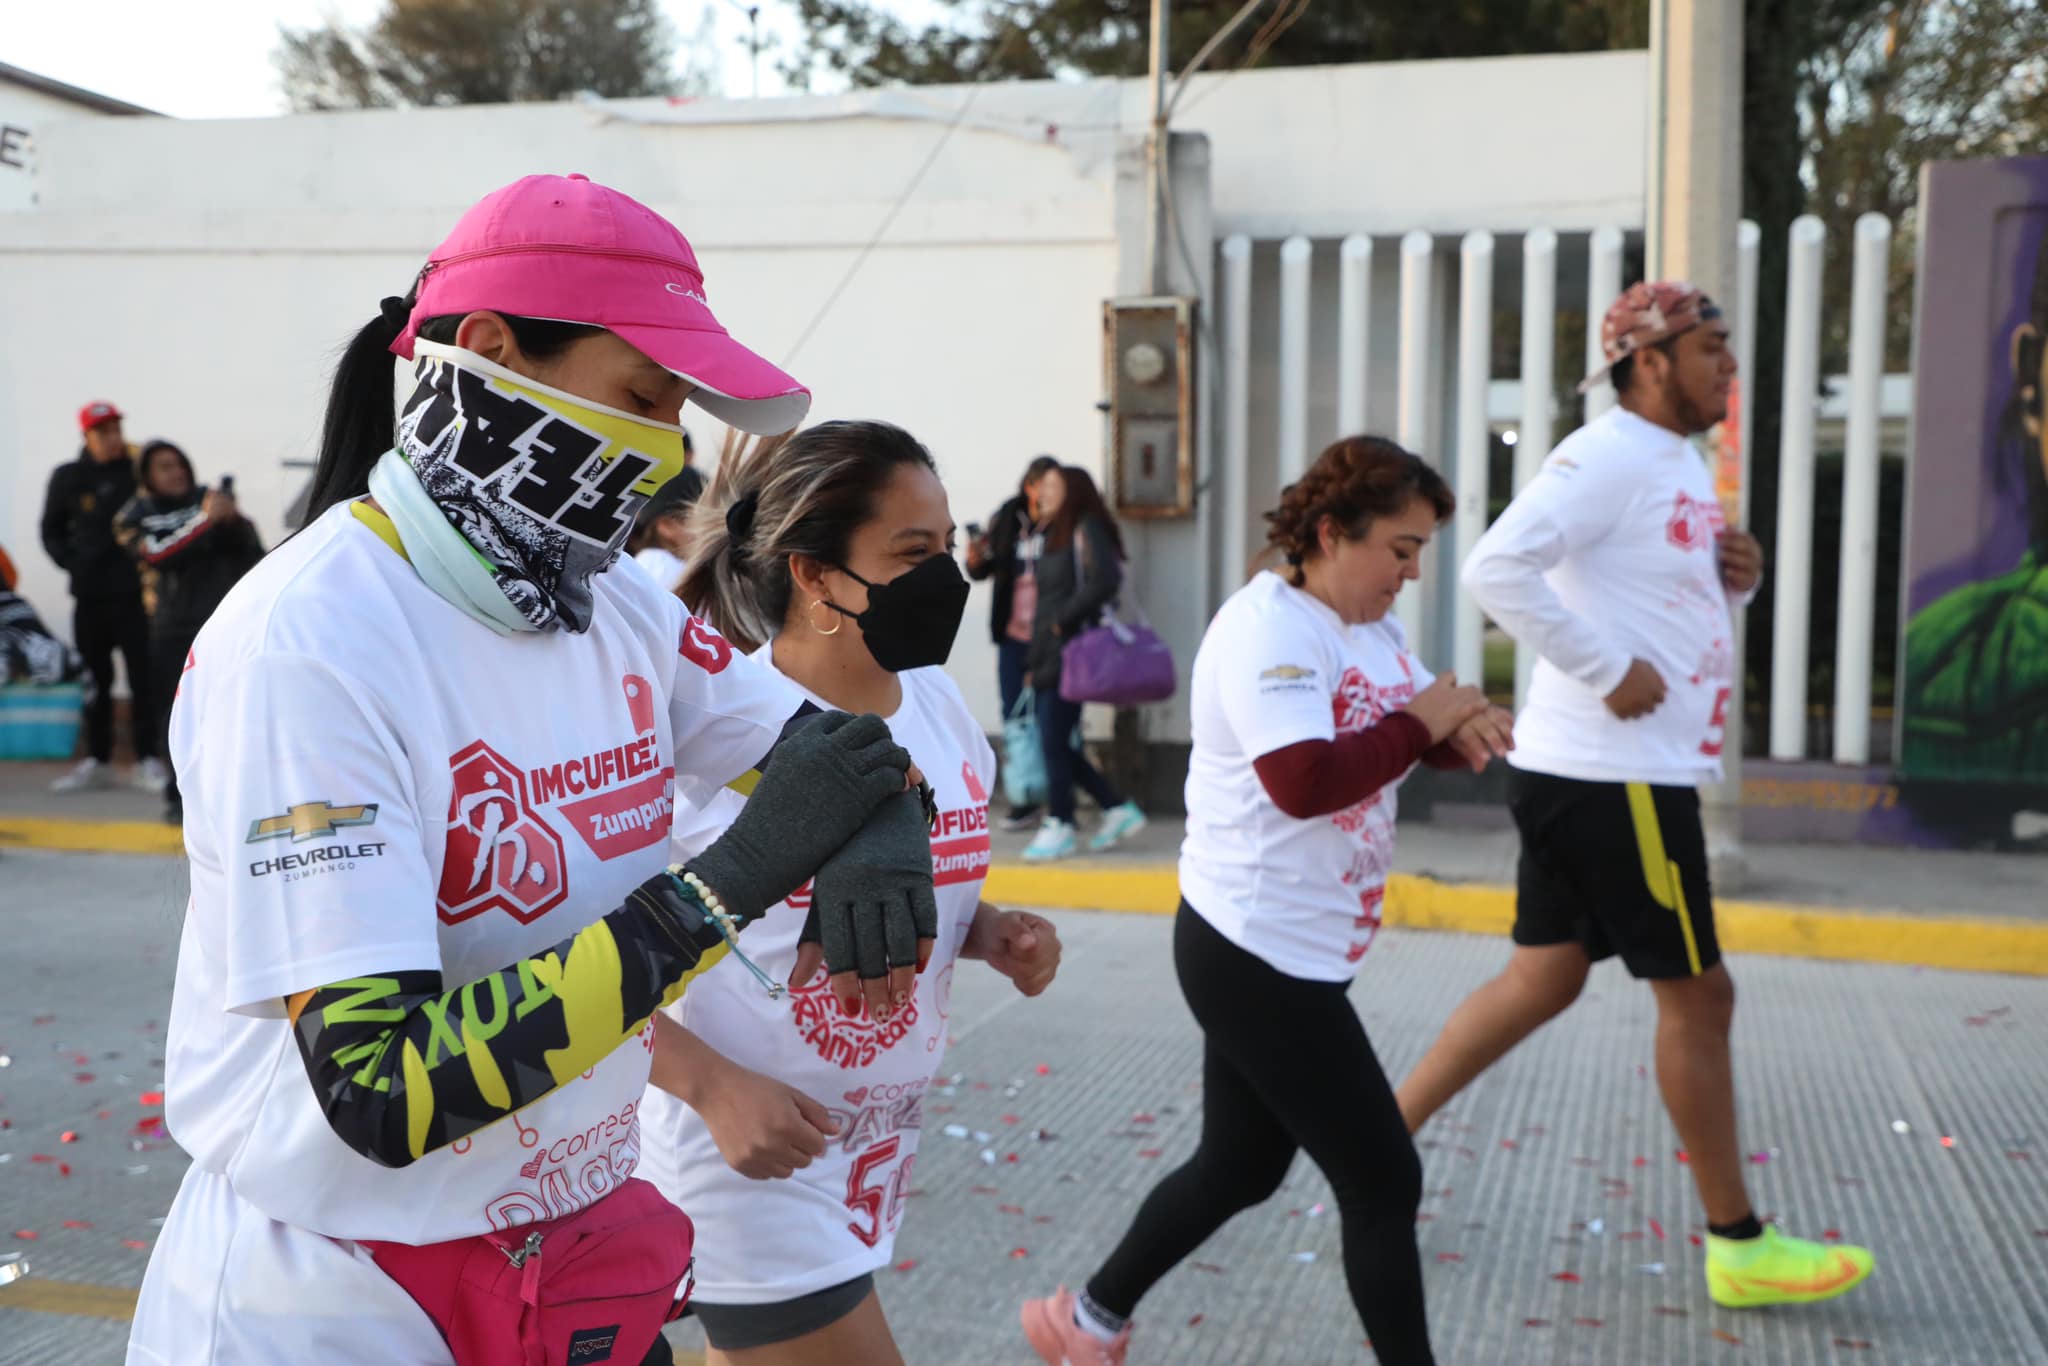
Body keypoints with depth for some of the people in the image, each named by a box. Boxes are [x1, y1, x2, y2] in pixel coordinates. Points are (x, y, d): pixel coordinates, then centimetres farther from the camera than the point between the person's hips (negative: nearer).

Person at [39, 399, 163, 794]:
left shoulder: (138, 471, 0)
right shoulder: (68, 478, 8)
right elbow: (52, 530, 17)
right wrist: (72, 563, 3)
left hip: (134, 592, -3)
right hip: (90, 594, 3)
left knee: (143, 679, -3)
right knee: (95, 680, 10)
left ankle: (147, 760, 3)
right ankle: (96, 762, 18)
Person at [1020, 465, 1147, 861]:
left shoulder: (1086, 530, -7)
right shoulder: (1055, 534, 19)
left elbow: (1104, 582, -22)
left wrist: (1062, 620, -16)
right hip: (1046, 654, 9)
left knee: (1055, 741, -5)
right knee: (1056, 743, 8)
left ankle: (1060, 825, 6)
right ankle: (1118, 809, 17)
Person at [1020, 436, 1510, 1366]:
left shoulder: (1370, 628, 11)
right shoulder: (1269, 627, -20)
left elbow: (1405, 737, 13)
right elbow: (1304, 780, -32)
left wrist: (1463, 731, -9)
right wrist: (1419, 725, -21)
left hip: (1283, 951, 10)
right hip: (1258, 953, -10)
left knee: (1240, 1166, 22)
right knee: (1383, 1180, -1)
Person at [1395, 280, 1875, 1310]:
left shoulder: (1678, 463, 16)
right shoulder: (1610, 455, -15)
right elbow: (1497, 569, -28)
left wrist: (1735, 581, 4)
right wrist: (1610, 670, -25)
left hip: (1585, 775, 10)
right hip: (1612, 774, -10)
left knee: (1545, 976, 13)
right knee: (1696, 994, 2)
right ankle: (1738, 1245, 16)